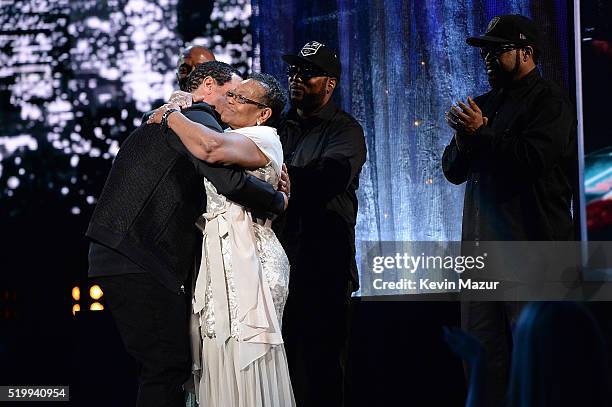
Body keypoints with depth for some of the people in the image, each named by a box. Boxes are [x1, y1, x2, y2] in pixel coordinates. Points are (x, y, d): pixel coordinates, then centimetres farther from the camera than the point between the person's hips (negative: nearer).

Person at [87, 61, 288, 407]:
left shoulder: (161, 119, 27)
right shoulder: (198, 119, -6)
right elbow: (231, 179, -20)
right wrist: (279, 201, -4)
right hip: (141, 263, -10)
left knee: (167, 368, 13)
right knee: (169, 368, -10)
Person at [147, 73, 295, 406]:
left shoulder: (264, 138, -6)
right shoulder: (229, 138, 24)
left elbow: (212, 149, -24)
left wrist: (171, 115, -11)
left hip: (245, 257, -9)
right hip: (217, 256, 9)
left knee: (247, 363, -10)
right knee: (219, 363, 4)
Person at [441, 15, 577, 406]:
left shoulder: (549, 101, -2)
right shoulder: (484, 104, 21)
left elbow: (533, 158, -18)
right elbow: (453, 170, 19)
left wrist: (481, 135, -10)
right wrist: (463, 140, -2)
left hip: (531, 243, -8)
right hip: (481, 243, 8)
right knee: (480, 355, 7)